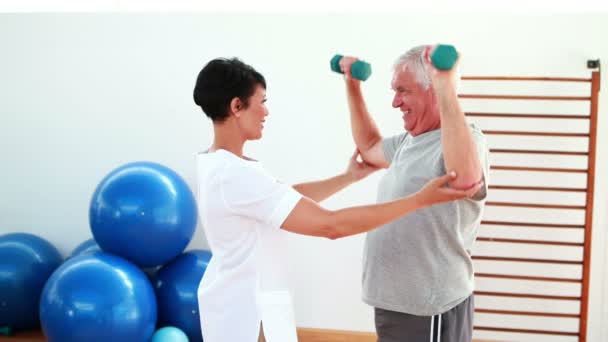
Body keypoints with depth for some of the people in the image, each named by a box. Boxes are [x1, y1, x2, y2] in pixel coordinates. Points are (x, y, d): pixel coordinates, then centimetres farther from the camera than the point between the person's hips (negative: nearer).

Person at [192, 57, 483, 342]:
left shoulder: (217, 165, 4)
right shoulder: (236, 175, -27)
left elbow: (291, 198, 14)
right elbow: (331, 225, -29)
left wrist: (349, 177, 16)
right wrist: (421, 199, -27)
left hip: (233, 306, 10)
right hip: (248, 316, -10)